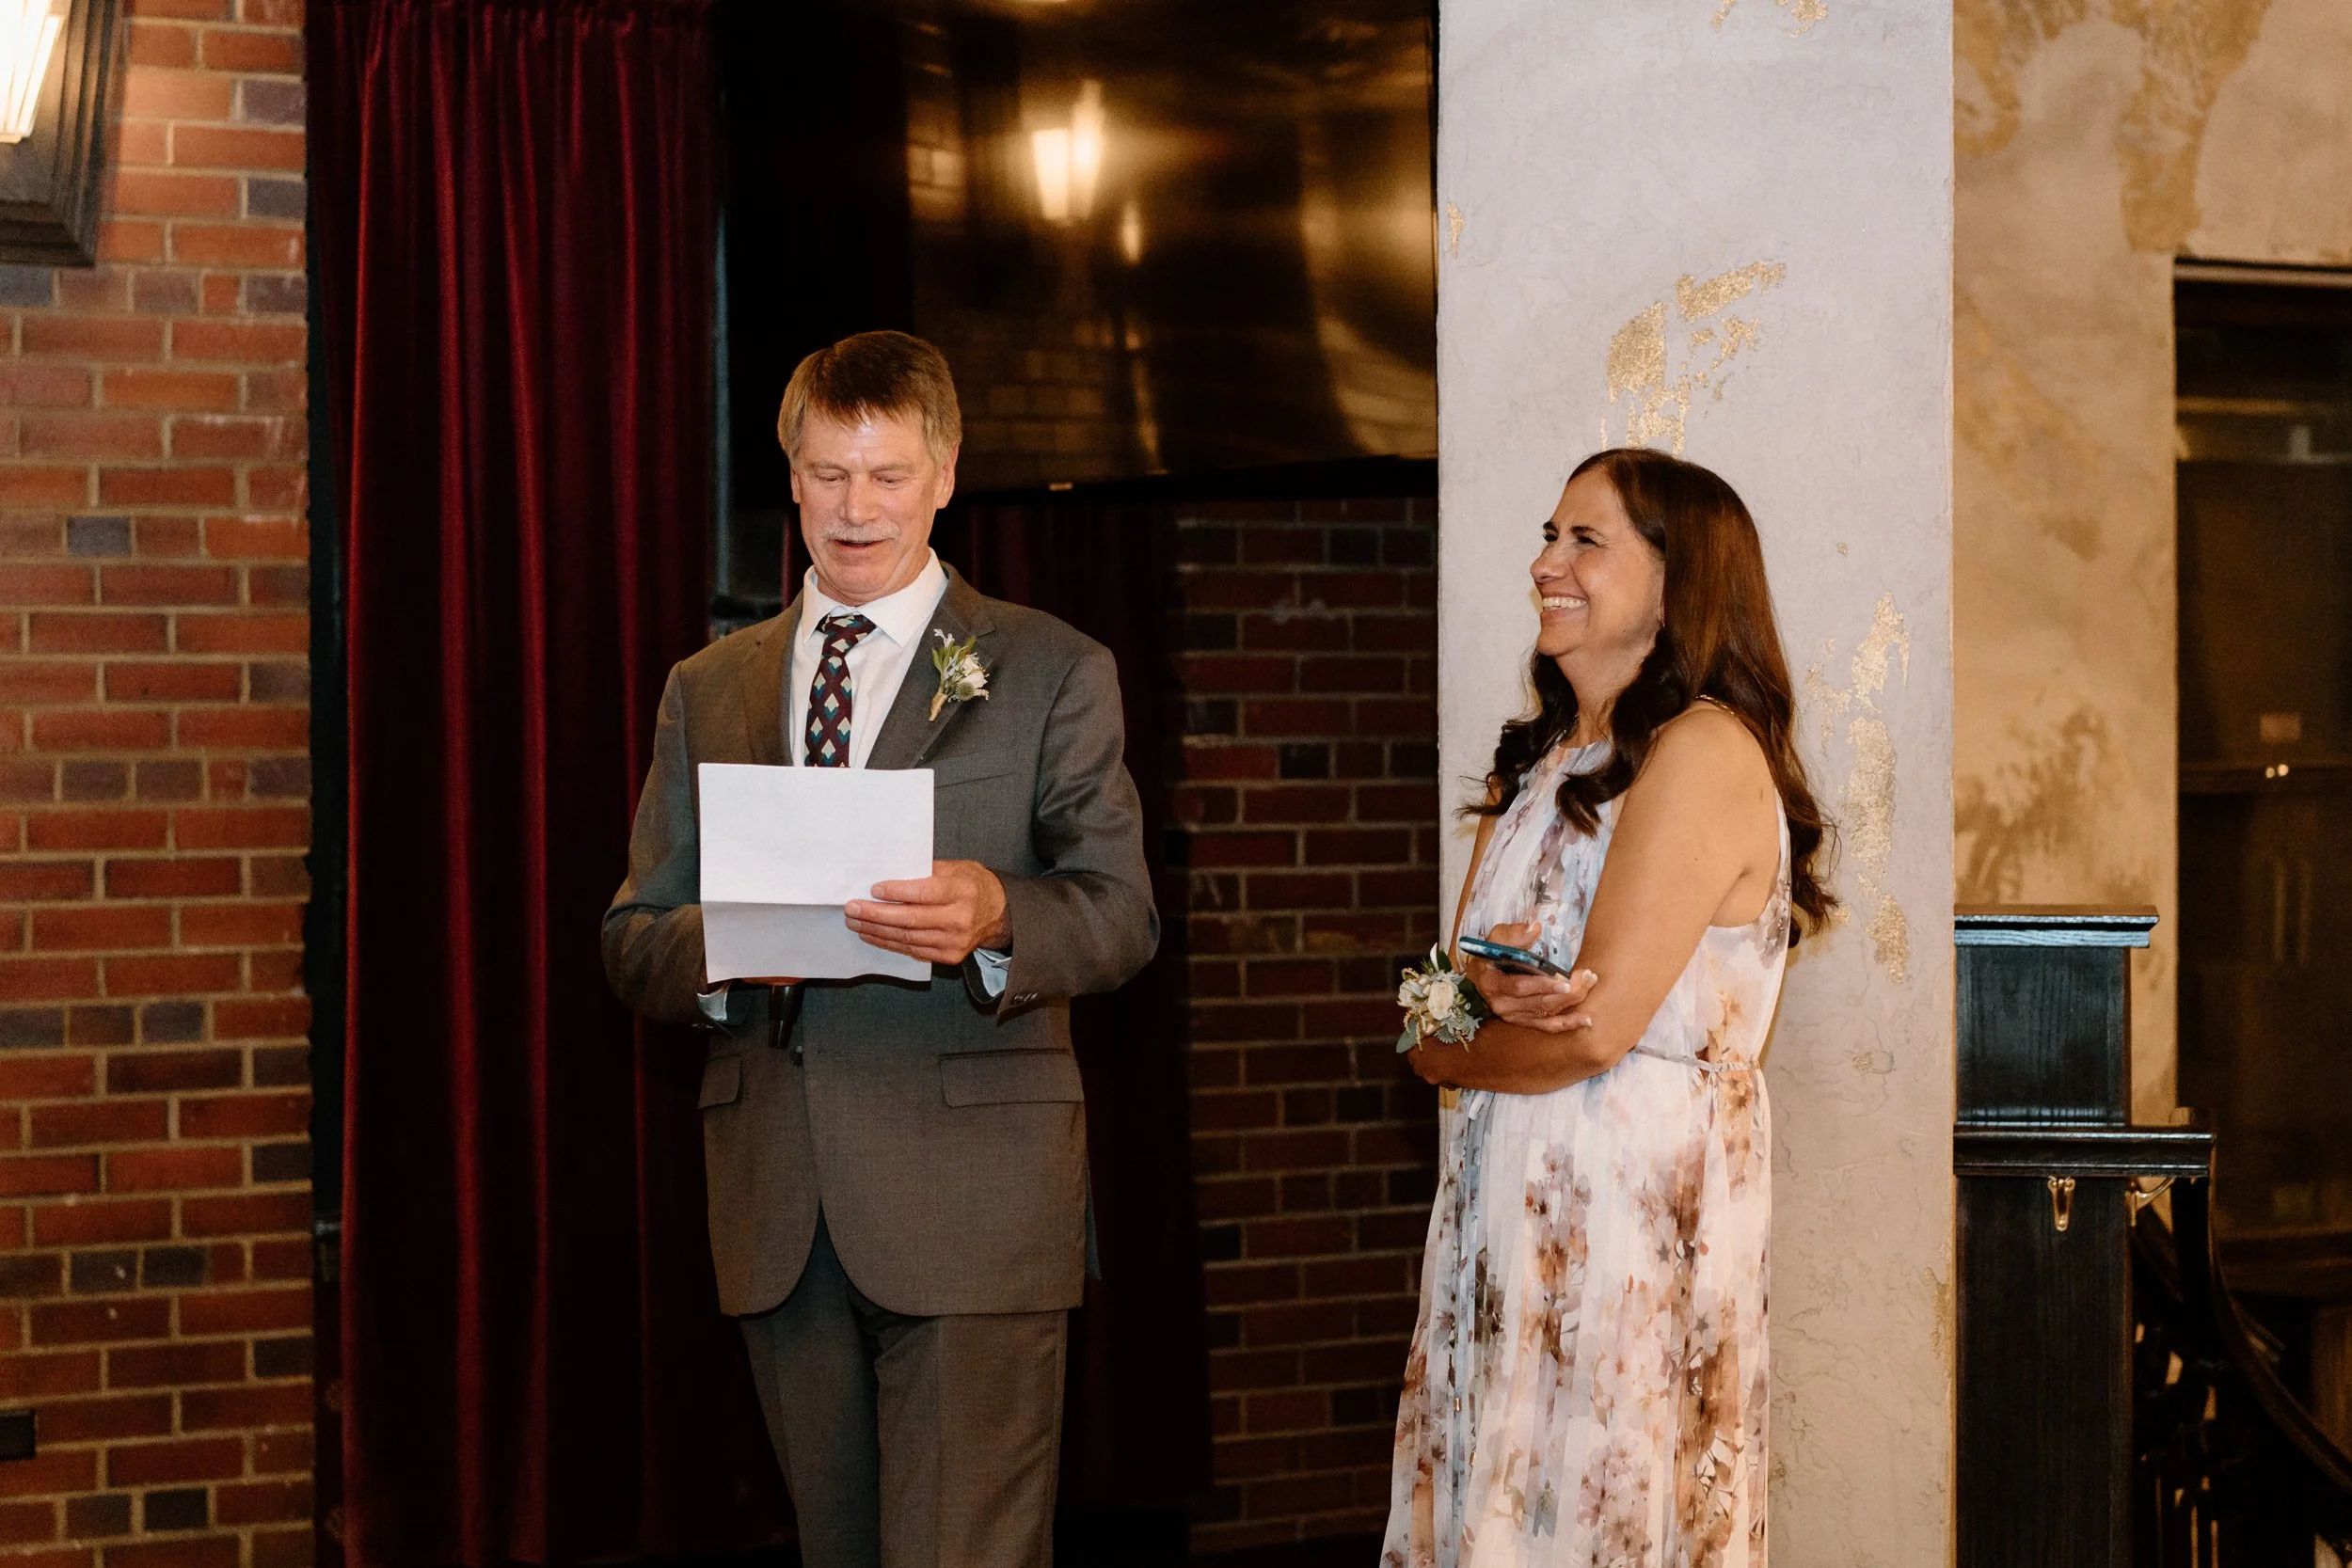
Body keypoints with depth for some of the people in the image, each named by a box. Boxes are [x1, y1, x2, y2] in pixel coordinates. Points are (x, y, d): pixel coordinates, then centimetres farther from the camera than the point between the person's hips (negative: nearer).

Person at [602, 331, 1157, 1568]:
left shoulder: (1052, 676, 6)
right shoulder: (705, 692, 16)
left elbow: (1120, 915, -3)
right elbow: (631, 945, 13)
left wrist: (995, 918, -25)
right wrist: (720, 950, -11)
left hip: (971, 1200, -4)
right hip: (779, 1217, 4)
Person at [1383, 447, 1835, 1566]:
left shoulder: (1705, 750, -12)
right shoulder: (1535, 761, 15)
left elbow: (1600, 1027, -18)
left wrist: (1444, 1045, 1)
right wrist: (1490, 986, -15)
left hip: (1635, 1204, -8)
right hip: (1504, 1205, 8)